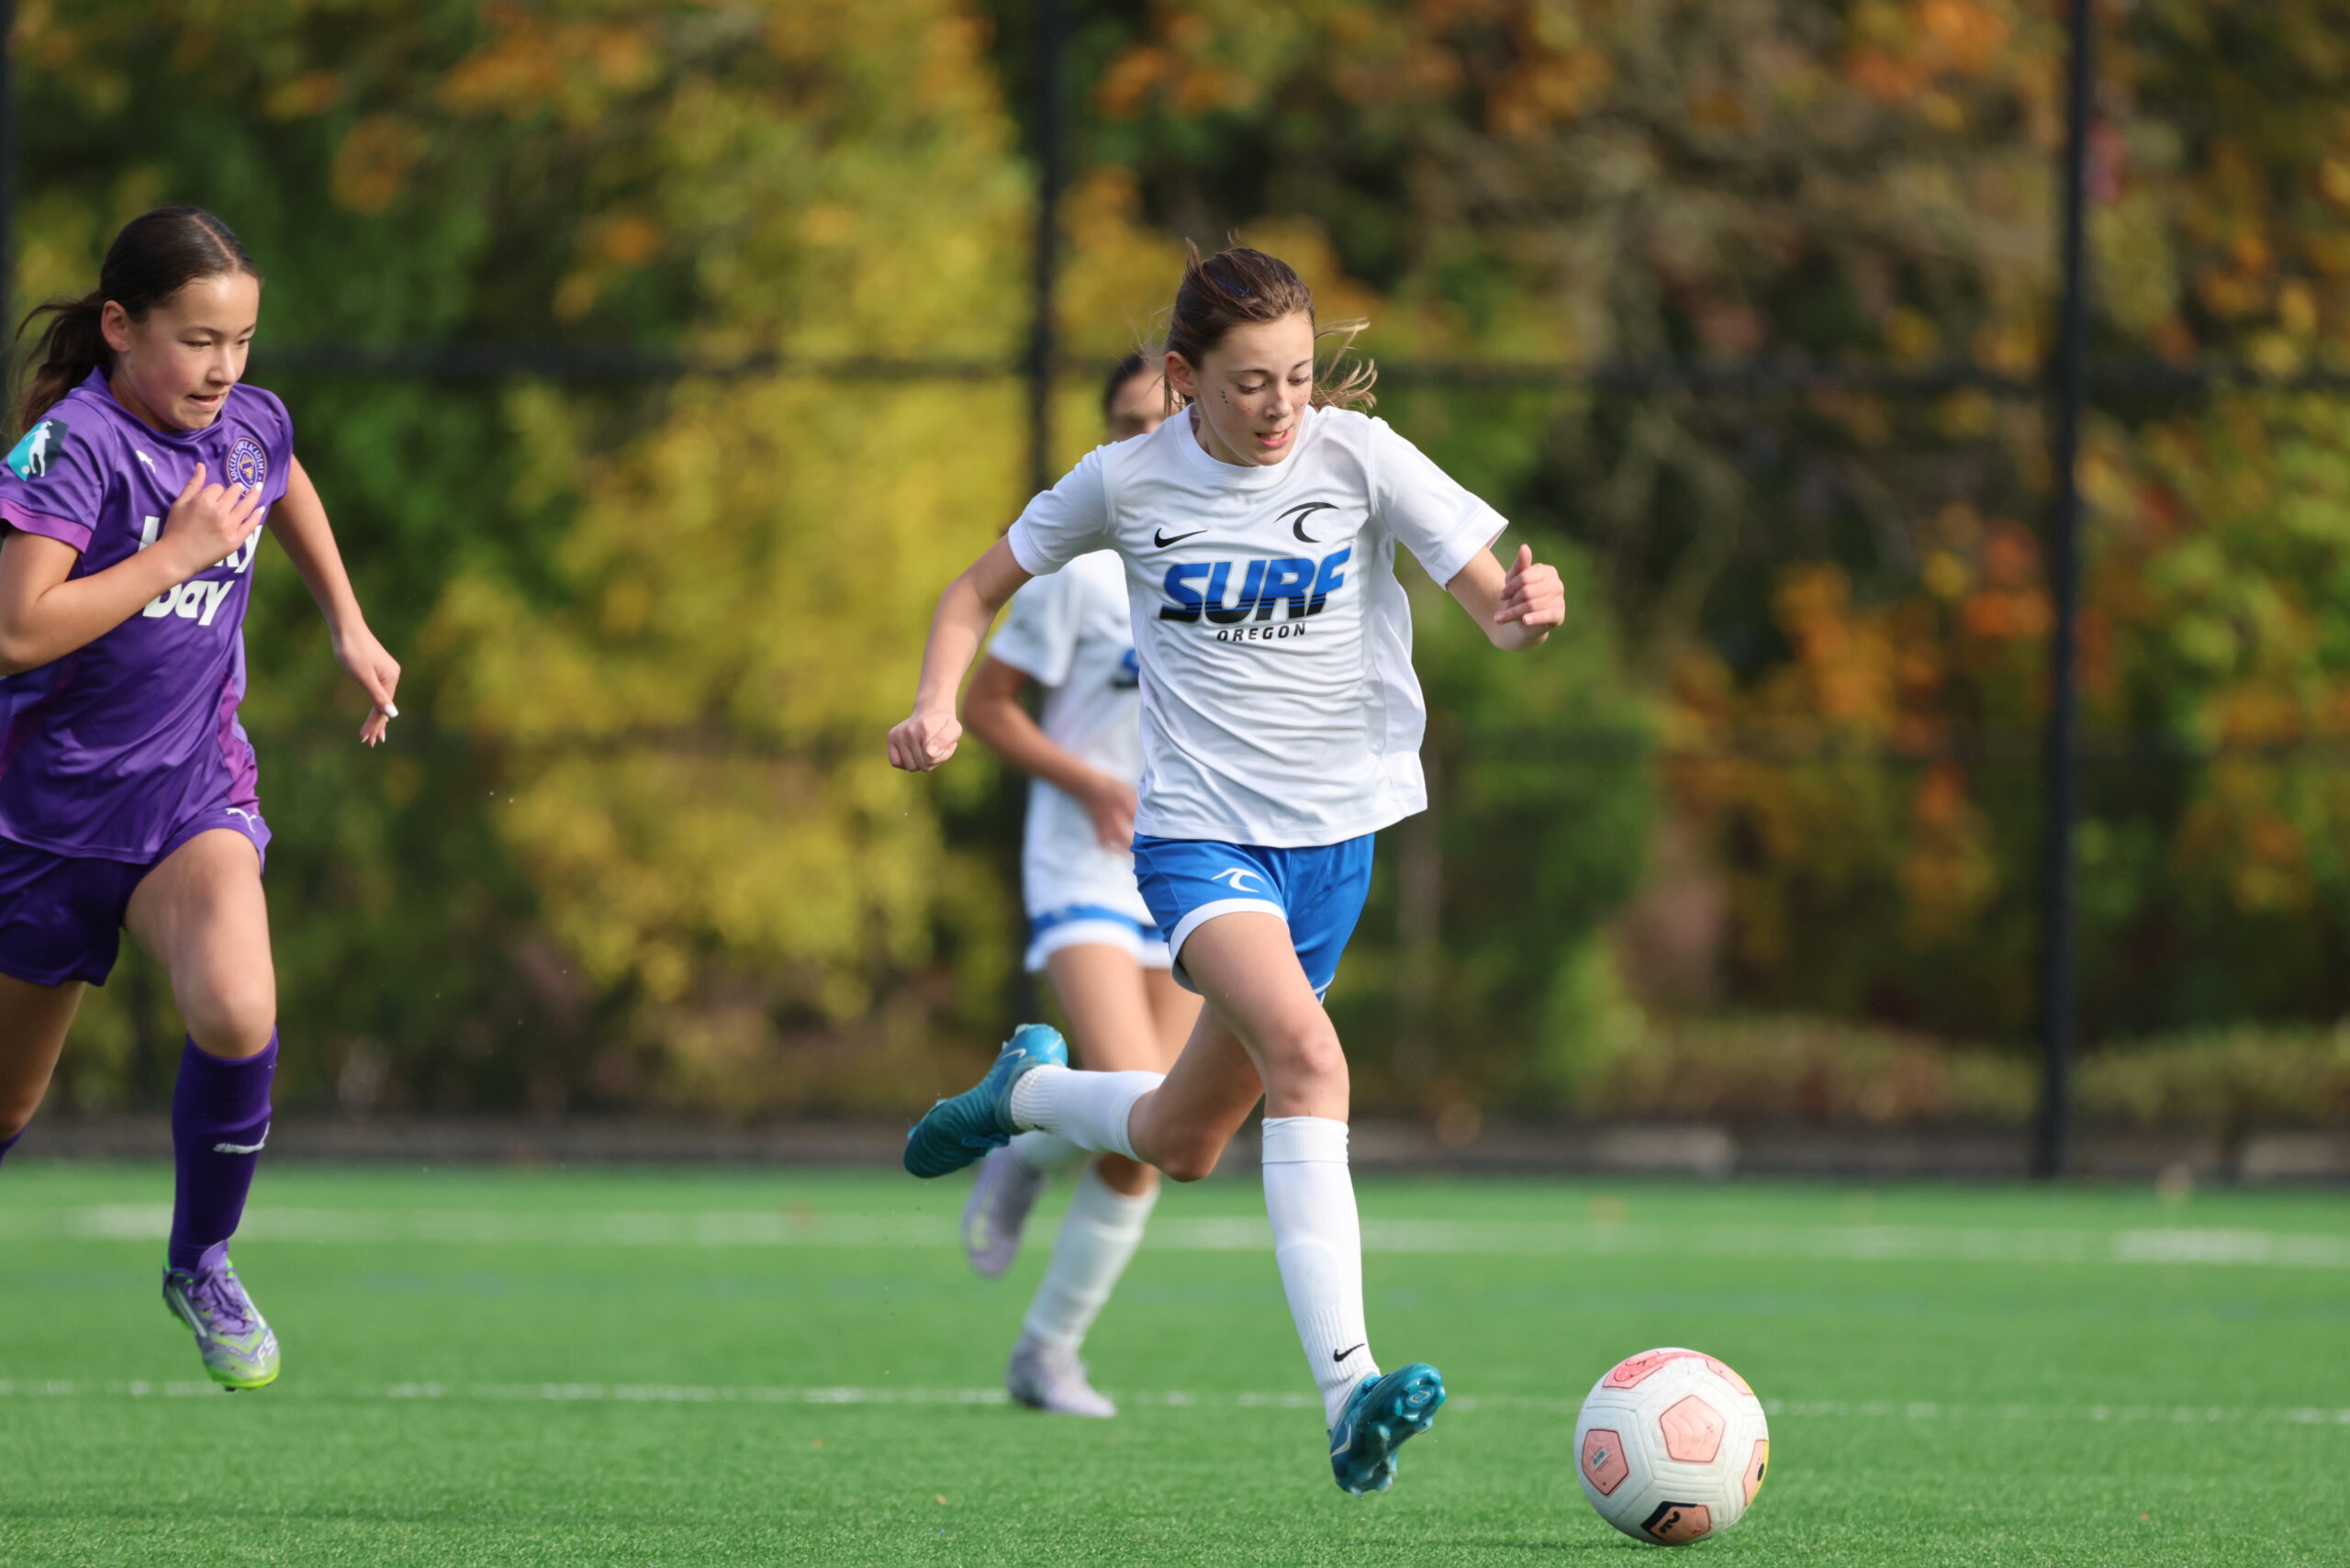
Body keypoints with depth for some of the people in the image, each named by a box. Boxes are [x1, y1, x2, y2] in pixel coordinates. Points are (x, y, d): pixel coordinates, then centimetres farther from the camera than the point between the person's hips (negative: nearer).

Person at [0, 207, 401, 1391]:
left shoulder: (250, 428, 2)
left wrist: (348, 628, 28)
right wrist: (175, 554, -23)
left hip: (193, 793, 3)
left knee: (237, 1013, -28)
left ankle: (201, 1262, -6)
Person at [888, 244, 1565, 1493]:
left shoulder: (1358, 456, -6)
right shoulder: (1128, 480, -4)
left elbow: (1495, 604, -10)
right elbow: (980, 591, 10)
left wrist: (1524, 609, -35)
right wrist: (938, 705, -9)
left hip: (1334, 830, 3)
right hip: (1197, 827, -3)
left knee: (1183, 1144, 12)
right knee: (1303, 1048, -30)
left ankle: (1027, 1088, 46)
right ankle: (1349, 1394, -37)